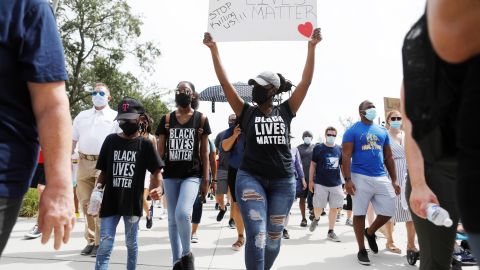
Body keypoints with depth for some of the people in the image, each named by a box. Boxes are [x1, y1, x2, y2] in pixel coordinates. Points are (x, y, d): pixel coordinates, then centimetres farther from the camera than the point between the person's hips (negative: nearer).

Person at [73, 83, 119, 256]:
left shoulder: (115, 116, 6)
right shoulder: (82, 116, 18)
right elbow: (73, 140, 18)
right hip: (83, 163, 4)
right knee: (86, 203, 8)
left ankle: (100, 242, 5)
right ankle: (90, 240, 19)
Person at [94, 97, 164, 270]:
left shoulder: (145, 144, -2)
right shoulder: (110, 140, 4)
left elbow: (156, 171, -2)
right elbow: (104, 171, 9)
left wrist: (158, 188, -21)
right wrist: (98, 188, -7)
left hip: (133, 202, -1)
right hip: (110, 202, 1)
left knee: (131, 242, 16)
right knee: (105, 244, -1)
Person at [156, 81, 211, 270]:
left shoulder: (201, 118, 1)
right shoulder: (167, 119, 7)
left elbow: (204, 152, 1)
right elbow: (160, 150, 9)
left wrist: (206, 179, -3)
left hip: (192, 174, -3)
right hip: (170, 175, 3)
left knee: (182, 213, -23)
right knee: (172, 220, 8)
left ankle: (187, 254, 3)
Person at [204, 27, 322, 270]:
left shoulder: (285, 111, 5)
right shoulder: (246, 112, 3)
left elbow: (306, 81, 2)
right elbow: (225, 83, -1)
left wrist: (312, 47, -1)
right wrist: (214, 50, -4)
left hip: (283, 181, 2)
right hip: (250, 178, -2)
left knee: (274, 237, 12)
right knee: (256, 235, -12)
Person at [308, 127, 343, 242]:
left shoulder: (340, 149, 7)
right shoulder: (318, 148, -2)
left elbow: (343, 166, 13)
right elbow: (313, 165, 0)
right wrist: (311, 180, -4)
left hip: (336, 184, 3)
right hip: (320, 183, -3)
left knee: (334, 208, 4)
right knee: (318, 207, 1)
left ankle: (330, 232, 16)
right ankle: (316, 219, 35)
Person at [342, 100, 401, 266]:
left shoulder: (383, 131, 15)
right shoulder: (352, 131, -1)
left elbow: (388, 158, 17)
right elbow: (346, 157, -7)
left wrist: (394, 180, 11)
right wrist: (347, 179, -16)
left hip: (382, 178, 5)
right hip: (360, 177, -5)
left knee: (388, 212, 4)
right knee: (359, 214, 2)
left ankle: (370, 232, 33)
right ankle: (362, 250, 17)